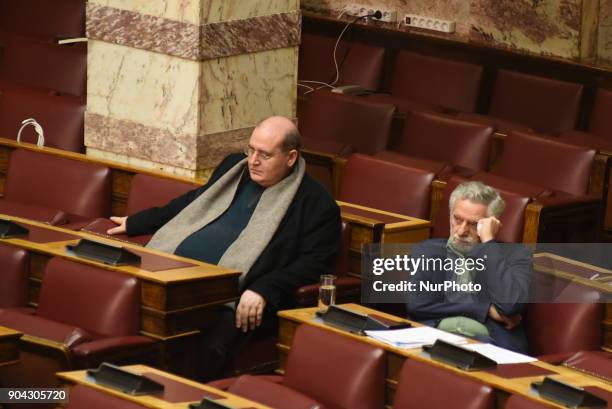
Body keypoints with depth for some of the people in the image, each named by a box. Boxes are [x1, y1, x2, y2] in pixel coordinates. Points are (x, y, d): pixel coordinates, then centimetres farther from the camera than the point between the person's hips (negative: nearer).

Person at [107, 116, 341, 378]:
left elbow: (313, 262, -6)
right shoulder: (234, 167, 23)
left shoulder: (317, 203, 2)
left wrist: (263, 291, -20)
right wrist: (133, 223, 37)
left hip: (232, 298, -6)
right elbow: (194, 203, 37)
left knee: (212, 347, -37)